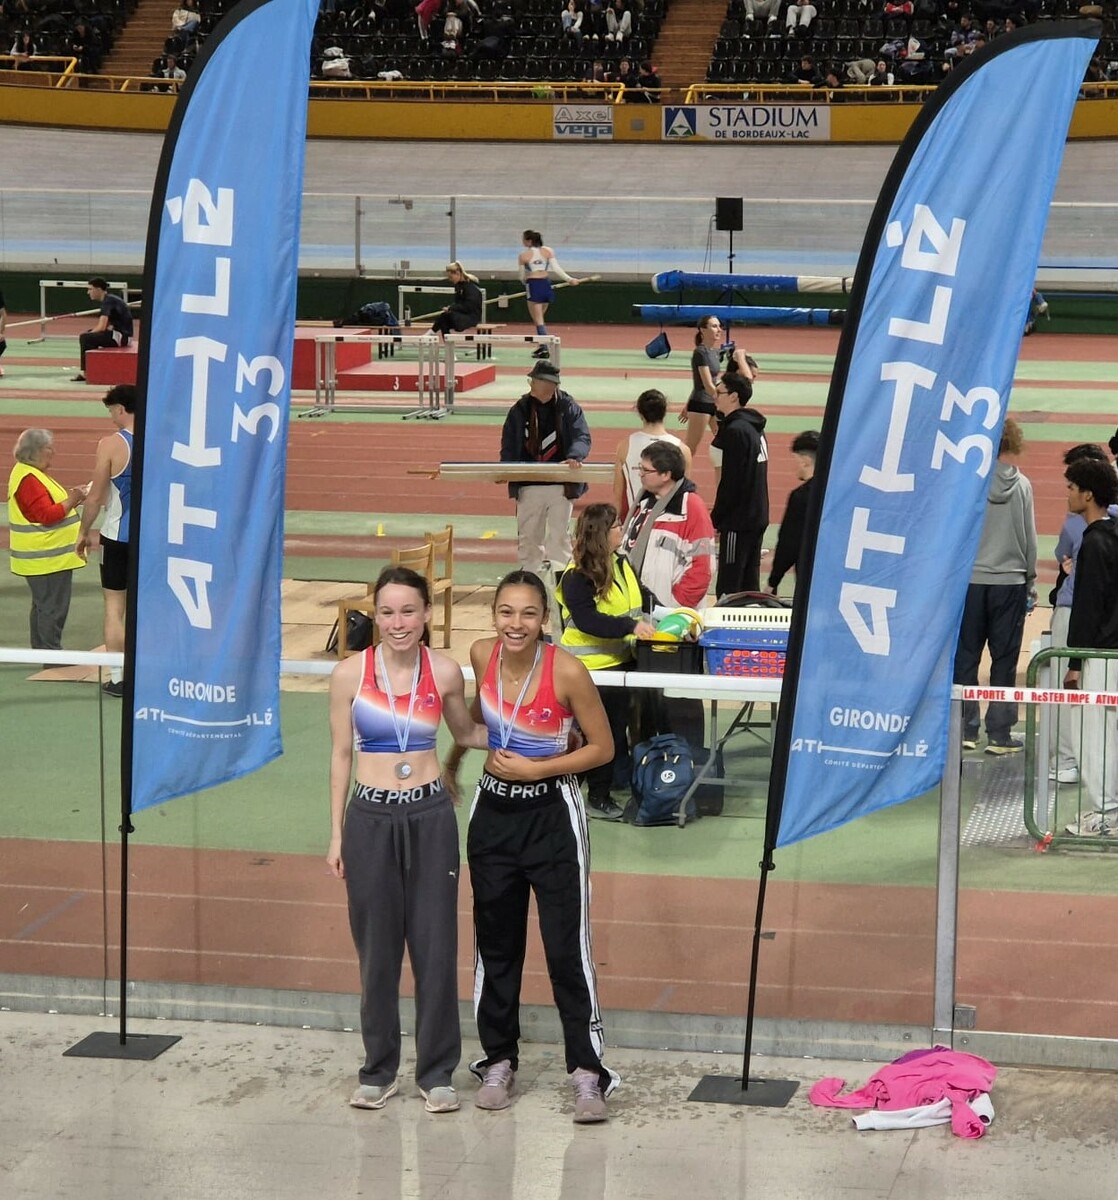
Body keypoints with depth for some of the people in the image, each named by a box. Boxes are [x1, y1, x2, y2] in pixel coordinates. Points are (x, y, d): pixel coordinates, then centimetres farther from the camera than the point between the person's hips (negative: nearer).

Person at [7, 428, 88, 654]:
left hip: (45, 556, 11)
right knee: (53, 607, -7)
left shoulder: (32, 474, 15)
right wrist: (71, 501, -21)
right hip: (47, 557, -11)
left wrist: (70, 497, 13)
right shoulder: (28, 479, -19)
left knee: (43, 605, 17)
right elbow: (46, 515, -24)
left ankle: (41, 651, 24)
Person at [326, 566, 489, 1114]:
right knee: (377, 949, 6)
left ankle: (436, 1072, 13)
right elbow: (341, 754, 4)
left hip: (430, 816, 1)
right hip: (370, 817, 0)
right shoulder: (350, 673, -3)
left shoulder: (446, 672, 0)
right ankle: (378, 1072, 18)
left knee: (436, 946, 2)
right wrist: (336, 834, 3)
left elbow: (465, 732, 18)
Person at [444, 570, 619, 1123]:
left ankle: (587, 1072, 2)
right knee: (495, 946, 12)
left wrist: (536, 768, -16)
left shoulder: (566, 671, -19)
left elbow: (602, 747, -10)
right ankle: (498, 1061, 25)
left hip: (552, 817, -4)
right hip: (493, 813, 4)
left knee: (567, 949, -4)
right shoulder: (482, 655, -6)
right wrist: (454, 759, 24)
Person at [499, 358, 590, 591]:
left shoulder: (568, 408, 1)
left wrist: (575, 456, -28)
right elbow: (509, 447, 8)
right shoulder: (519, 411, 5)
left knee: (559, 536, -1)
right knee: (528, 537, 7)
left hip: (561, 485, -2)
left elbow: (582, 436, -7)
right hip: (528, 486, 2)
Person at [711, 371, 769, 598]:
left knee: (728, 588, -6)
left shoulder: (736, 431, -16)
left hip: (738, 521, -9)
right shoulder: (755, 428, 13)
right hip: (758, 517, 9)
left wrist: (716, 519, -11)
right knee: (750, 584, 13)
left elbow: (730, 482, -18)